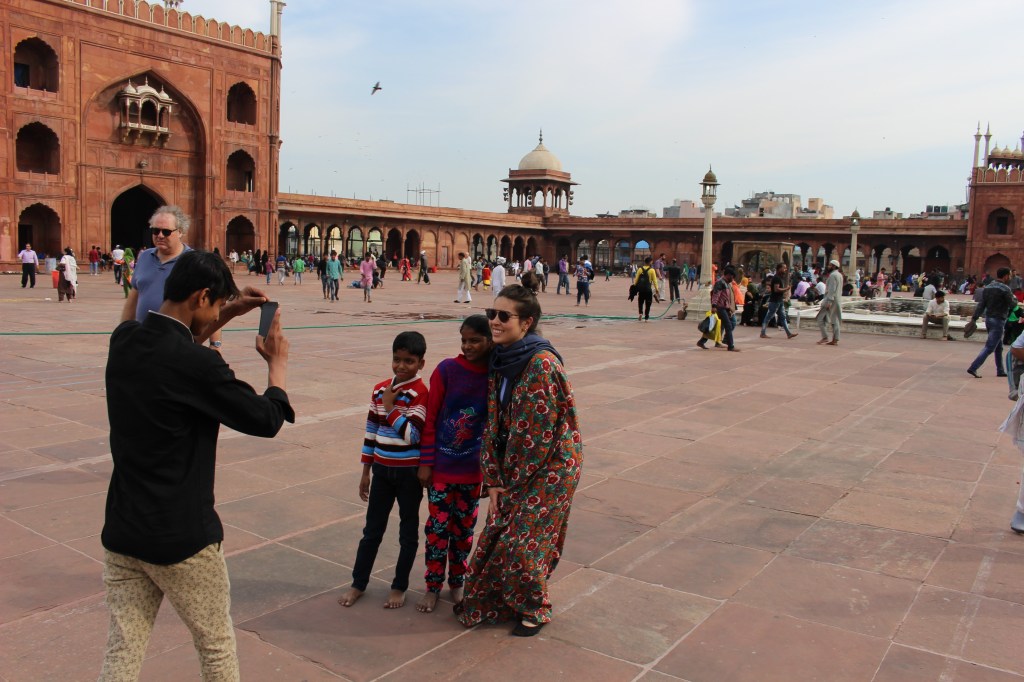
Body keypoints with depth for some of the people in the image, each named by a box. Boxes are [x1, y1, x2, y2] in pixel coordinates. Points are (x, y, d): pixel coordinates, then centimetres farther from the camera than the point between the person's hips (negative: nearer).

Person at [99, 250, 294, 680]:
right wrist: (278, 362, 5)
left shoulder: (125, 339, -2)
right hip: (181, 538, -6)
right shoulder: (198, 366, -24)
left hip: (122, 531, 6)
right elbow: (267, 419, -11)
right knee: (217, 646, 17)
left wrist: (226, 315, 15)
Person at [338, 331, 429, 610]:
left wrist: (390, 407, -19)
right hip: (381, 469, 5)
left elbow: (412, 435, -22)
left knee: (408, 530, 10)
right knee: (372, 528, 13)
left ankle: (399, 587, 23)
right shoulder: (380, 390, 4)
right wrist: (366, 471, 11)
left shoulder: (419, 393, -13)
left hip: (409, 472, -4)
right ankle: (358, 584, 25)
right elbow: (371, 431, 10)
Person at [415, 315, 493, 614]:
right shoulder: (447, 370, -11)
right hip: (442, 466, -1)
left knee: (464, 527, 14)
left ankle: (457, 583, 31)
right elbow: (430, 419, -7)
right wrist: (426, 462, -6)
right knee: (438, 527, 6)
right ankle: (433, 586, 23)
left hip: (473, 469, 2)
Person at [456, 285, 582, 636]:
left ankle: (535, 610, 26)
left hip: (550, 467, -7)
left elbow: (538, 433, -22)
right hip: (513, 468, 7)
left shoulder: (542, 364, -24)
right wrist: (494, 482, 1)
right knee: (496, 534, 13)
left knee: (522, 541, 1)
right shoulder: (500, 360, 1)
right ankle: (486, 601, 36)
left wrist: (512, 482, -12)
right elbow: (494, 423, 4)